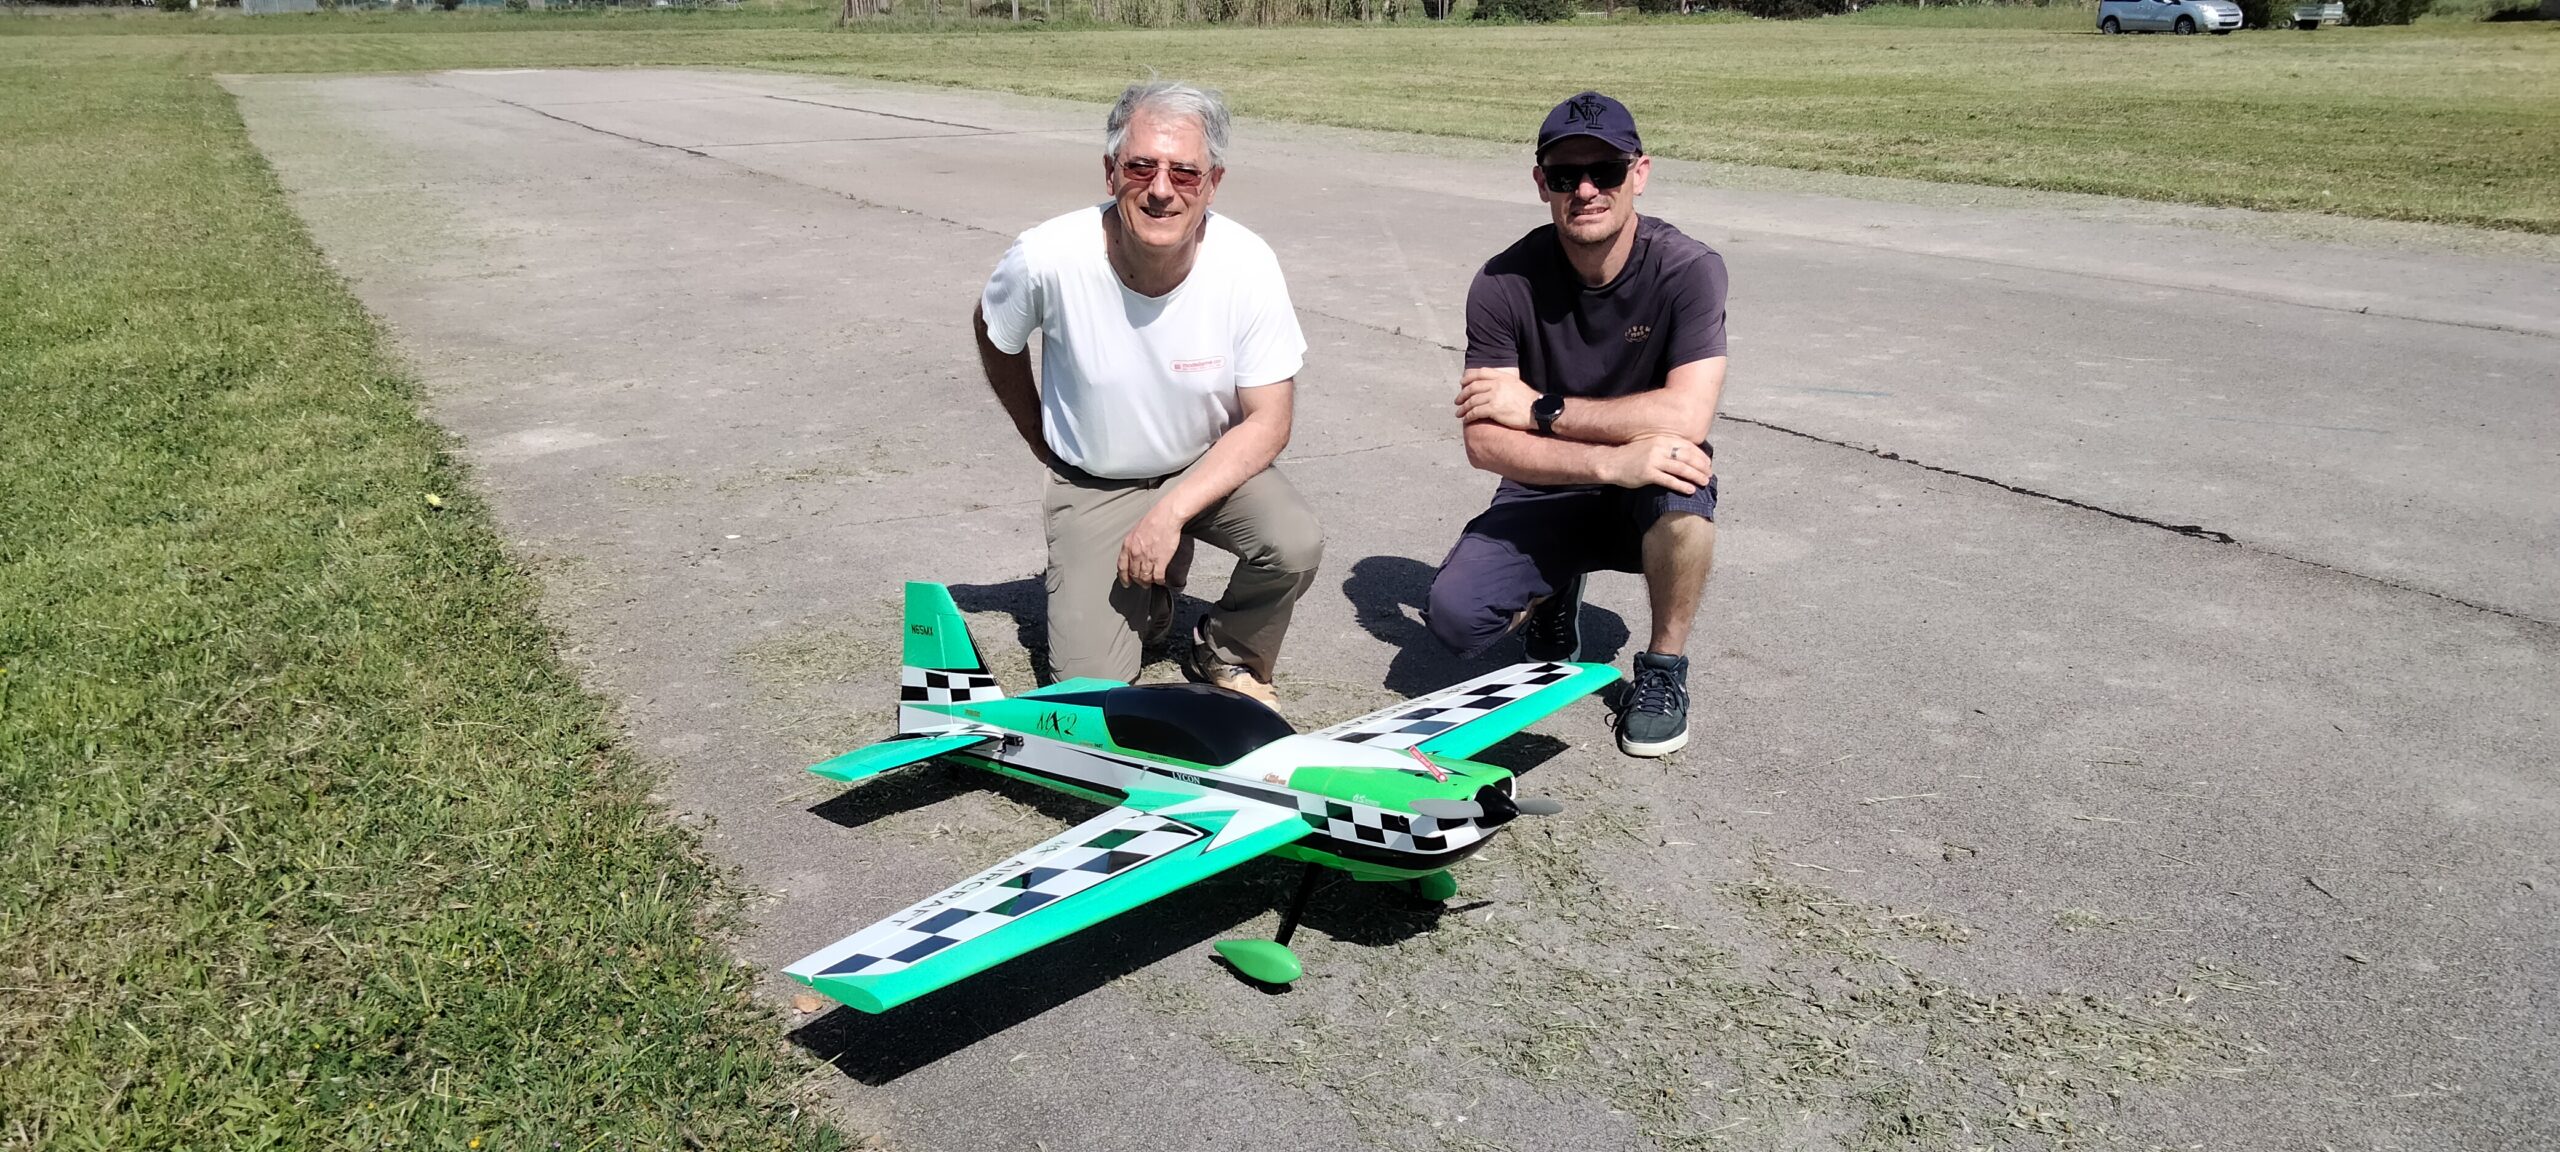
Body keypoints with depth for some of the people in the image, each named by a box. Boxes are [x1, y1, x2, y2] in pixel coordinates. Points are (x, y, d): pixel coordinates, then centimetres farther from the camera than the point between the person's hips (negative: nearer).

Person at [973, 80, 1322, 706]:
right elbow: (996, 336, 1)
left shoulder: (1247, 264, -22)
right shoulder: (1049, 257, -23)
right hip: (1094, 483, 0)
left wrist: (1170, 512, -25)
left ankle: (1230, 658, 5)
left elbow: (1268, 421, -16)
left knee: (1296, 544, -28)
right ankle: (1151, 586, 25)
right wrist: (1042, 442, 10)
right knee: (1090, 681, -10)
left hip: (1213, 465, 1)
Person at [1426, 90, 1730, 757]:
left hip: (1652, 501, -1)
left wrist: (1540, 408, -23)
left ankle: (1664, 666, -10)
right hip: (1547, 499, 1)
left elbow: (1686, 418, -28)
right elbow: (1484, 442, -19)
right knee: (1455, 616, -23)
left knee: (1683, 472, -37)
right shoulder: (1504, 285, -13)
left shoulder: (1689, 271, -16)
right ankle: (1553, 593, 16)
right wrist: (1610, 459, -35)